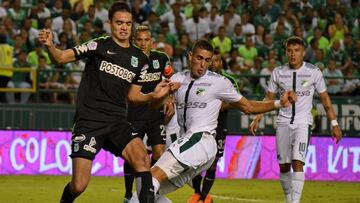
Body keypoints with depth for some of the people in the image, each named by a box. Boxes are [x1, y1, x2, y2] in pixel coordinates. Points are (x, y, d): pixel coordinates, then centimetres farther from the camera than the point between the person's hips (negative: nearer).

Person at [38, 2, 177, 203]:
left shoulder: (140, 59, 14)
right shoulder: (99, 45, 0)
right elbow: (61, 57, -7)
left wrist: (154, 96, 4)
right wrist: (50, 45, -28)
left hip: (117, 121, 4)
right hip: (89, 120, -4)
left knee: (142, 157, -26)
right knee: (78, 186, -8)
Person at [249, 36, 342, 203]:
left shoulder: (314, 72, -3)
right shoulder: (278, 73, 4)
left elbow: (325, 98, 4)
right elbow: (268, 99, 12)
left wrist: (334, 123, 1)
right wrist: (257, 119, 3)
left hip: (303, 122, -3)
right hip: (283, 122, 3)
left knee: (297, 162, -18)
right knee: (283, 166, 5)